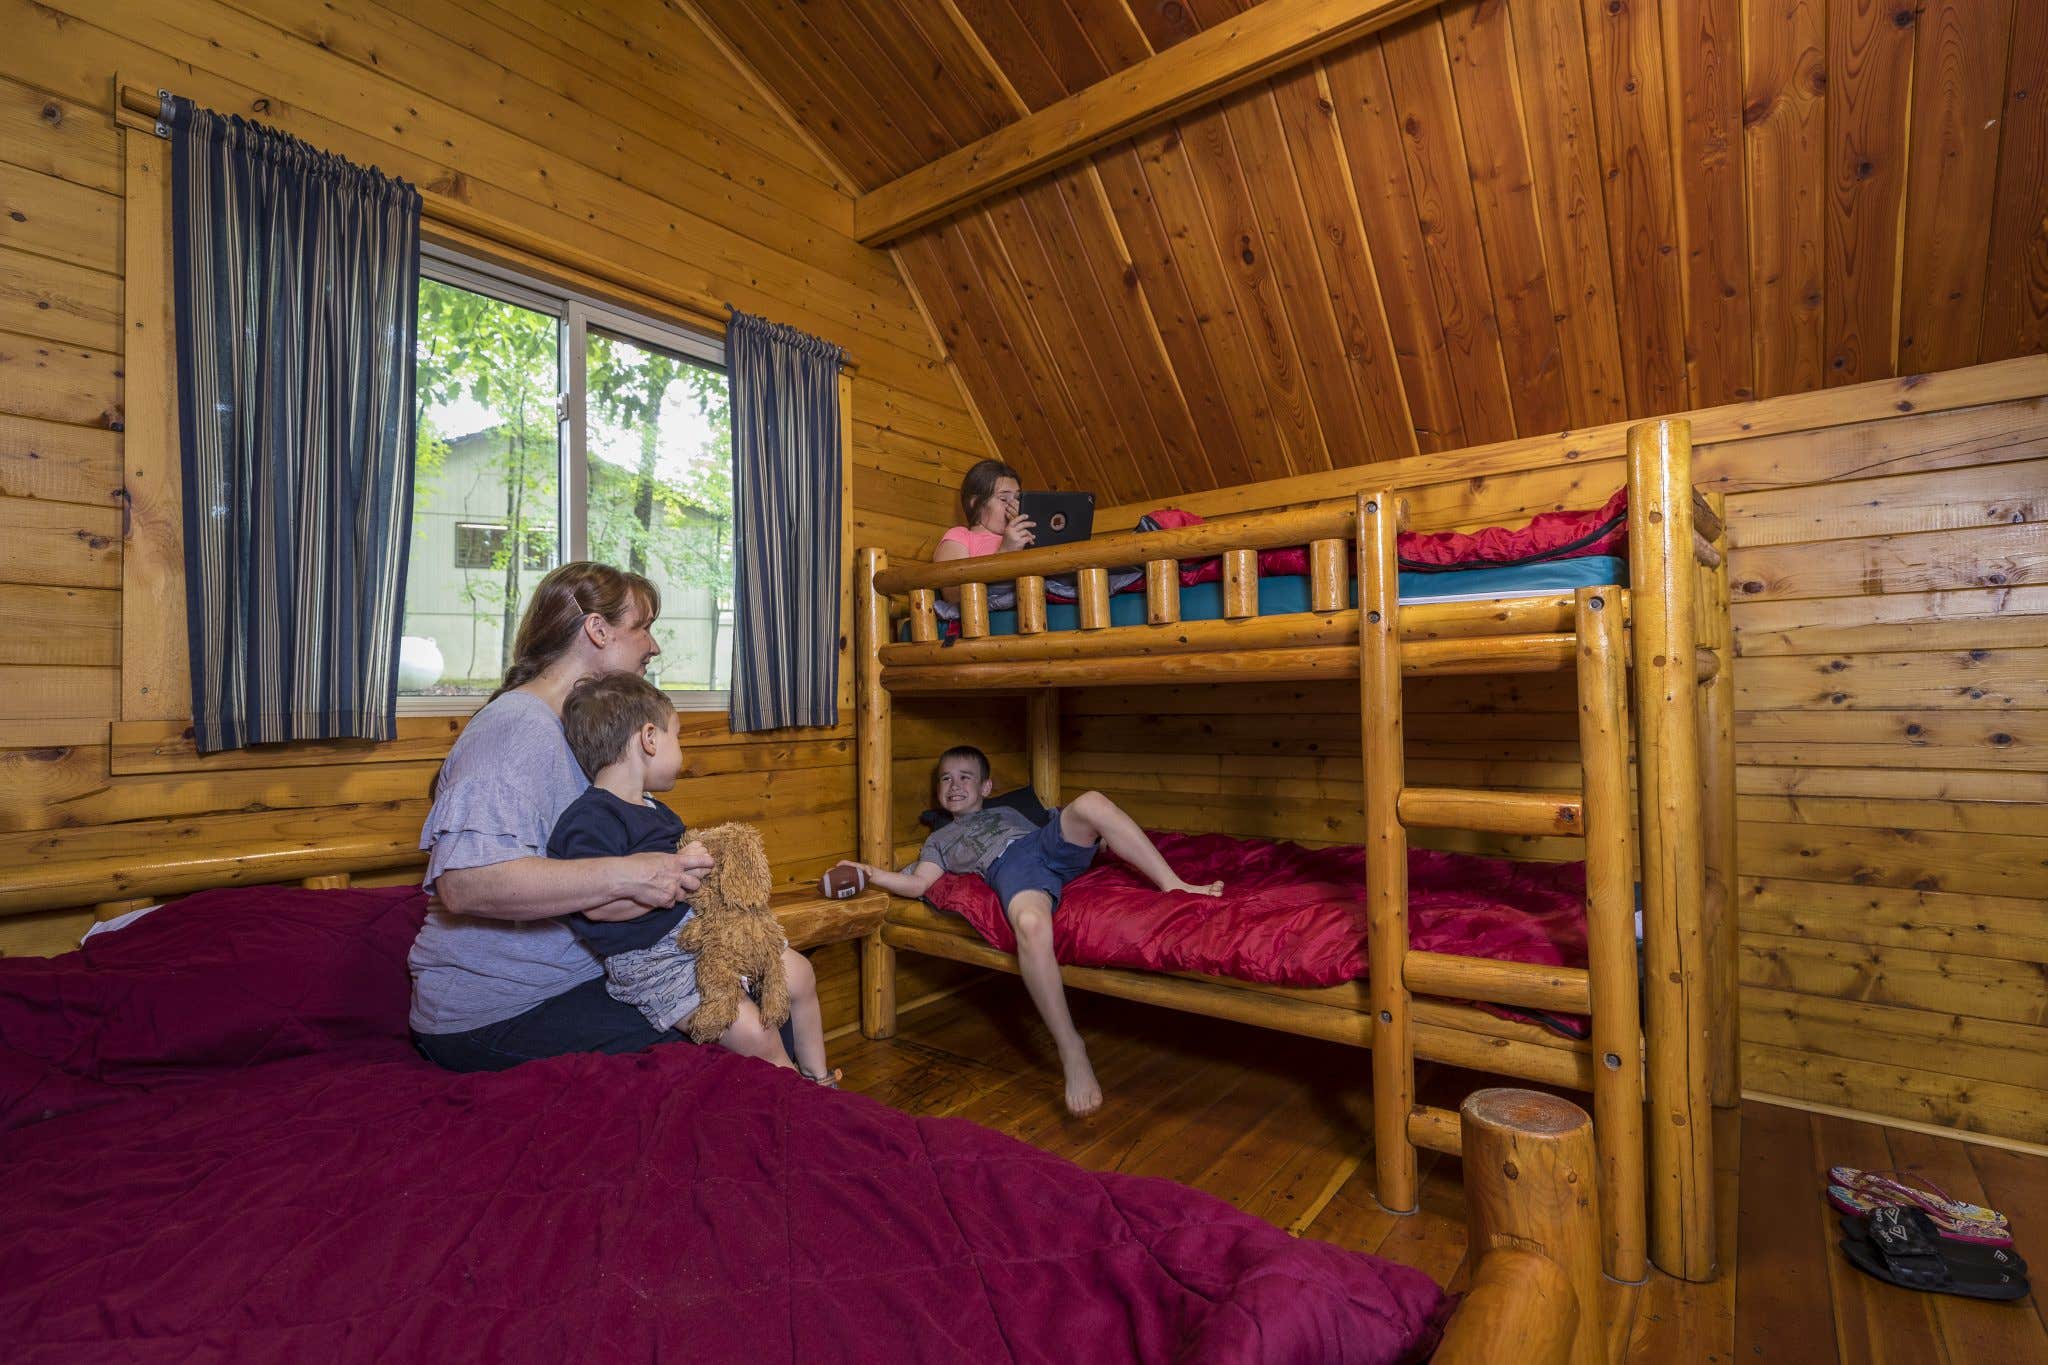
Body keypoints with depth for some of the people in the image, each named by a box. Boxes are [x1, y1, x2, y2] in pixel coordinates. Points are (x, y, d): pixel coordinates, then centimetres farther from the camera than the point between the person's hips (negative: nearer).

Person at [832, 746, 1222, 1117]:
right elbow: (918, 883, 16)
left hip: (1049, 841, 3)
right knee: (1030, 924, -39)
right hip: (1009, 866, -3)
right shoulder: (939, 839, 35)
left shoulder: (1008, 811, 43)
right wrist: (873, 874, 0)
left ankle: (1174, 885, -25)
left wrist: (1100, 834, 15)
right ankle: (1070, 1048, -32)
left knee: (1090, 802, -30)